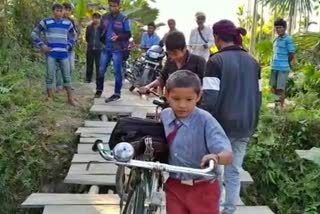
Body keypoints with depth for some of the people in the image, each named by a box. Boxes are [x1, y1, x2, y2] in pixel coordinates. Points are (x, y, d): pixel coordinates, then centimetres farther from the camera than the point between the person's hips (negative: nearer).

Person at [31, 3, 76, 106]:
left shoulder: (68, 23, 7)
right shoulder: (46, 22, -1)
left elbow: (73, 35, 24)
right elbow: (34, 33, 5)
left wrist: (68, 46, 11)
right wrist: (42, 45, -3)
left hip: (63, 54, 2)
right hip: (51, 54, -2)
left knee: (67, 76, 5)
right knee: (50, 76, 0)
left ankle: (70, 98, 14)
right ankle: (50, 99, 9)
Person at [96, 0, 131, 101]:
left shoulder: (123, 19, -5)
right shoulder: (104, 17, 9)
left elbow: (128, 34, -6)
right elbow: (101, 30, 20)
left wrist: (118, 37, -21)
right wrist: (102, 41, 6)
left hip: (118, 49, -4)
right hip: (106, 48, 4)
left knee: (117, 72, -1)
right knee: (101, 70, 7)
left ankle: (117, 93, 6)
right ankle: (99, 89, 24)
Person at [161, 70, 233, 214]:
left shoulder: (205, 121, -21)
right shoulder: (164, 116, -6)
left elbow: (228, 154, -29)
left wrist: (216, 157, -49)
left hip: (202, 189, -3)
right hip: (174, 186, 4)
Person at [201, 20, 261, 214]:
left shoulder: (216, 61, -11)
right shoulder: (253, 62, 8)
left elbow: (210, 99, -17)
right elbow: (257, 96, 12)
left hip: (221, 125, -5)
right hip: (245, 127, 5)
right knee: (234, 171, 12)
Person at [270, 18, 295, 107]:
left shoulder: (288, 39, -10)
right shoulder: (276, 39, 13)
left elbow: (292, 55, -9)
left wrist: (284, 63, 3)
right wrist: (274, 63, 11)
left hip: (283, 68, -7)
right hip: (274, 67, 7)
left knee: (281, 88, -3)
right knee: (274, 87, 14)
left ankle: (281, 106, 7)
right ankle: (276, 104, 28)